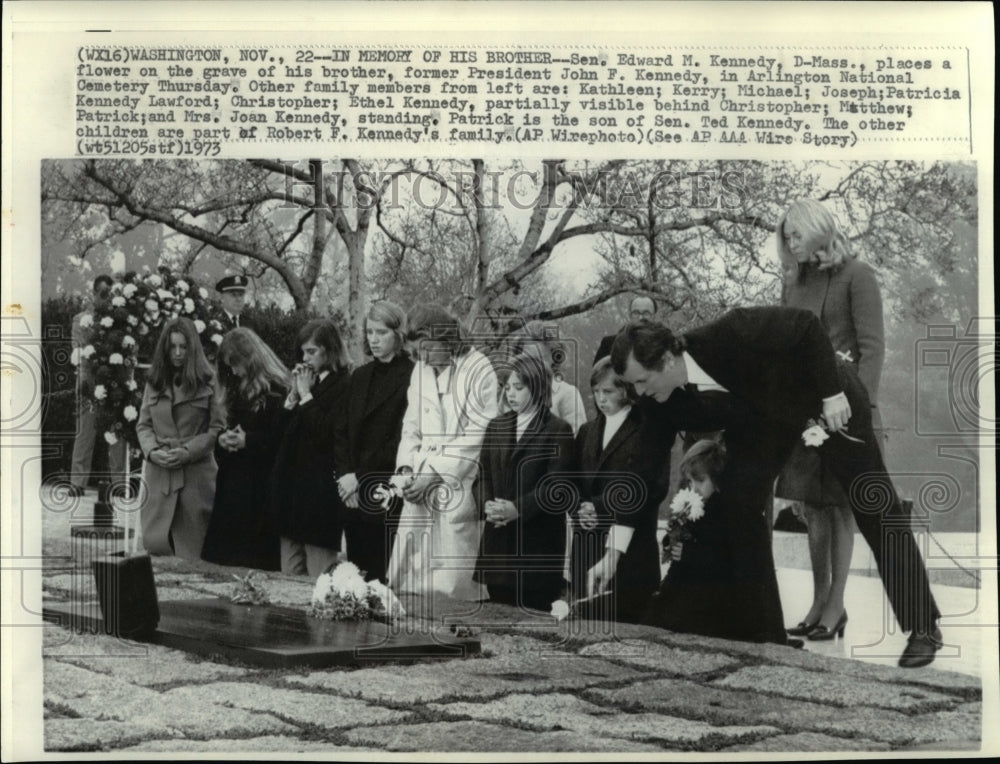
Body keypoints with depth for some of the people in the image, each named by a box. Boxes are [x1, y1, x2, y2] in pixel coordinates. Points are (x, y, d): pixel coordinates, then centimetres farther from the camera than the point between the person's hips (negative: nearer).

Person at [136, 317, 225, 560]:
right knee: (155, 543, 2)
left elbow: (218, 427, -3)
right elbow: (143, 425, 12)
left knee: (193, 550, -1)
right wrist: (152, 451, -6)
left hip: (196, 474, -3)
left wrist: (188, 451, -13)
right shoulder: (154, 382, 12)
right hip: (159, 473, 3)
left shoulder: (207, 382, 0)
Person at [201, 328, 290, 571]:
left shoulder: (278, 391, -7)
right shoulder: (239, 393, 17)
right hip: (233, 489, 7)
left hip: (261, 490, -7)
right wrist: (223, 441, 3)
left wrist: (248, 441, -18)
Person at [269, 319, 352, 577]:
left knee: (318, 580, -4)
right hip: (292, 482, 8)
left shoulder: (343, 385, -8)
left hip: (321, 487, -8)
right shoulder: (305, 380, 15)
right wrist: (294, 394, 2)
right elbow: (281, 429, 15)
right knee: (289, 577, 10)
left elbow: (327, 433, -18)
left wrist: (306, 395, -10)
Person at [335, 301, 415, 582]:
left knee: (382, 573, -7)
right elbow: (345, 432, 15)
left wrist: (360, 477, -10)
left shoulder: (411, 377, -7)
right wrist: (346, 473, -1)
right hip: (355, 493, 6)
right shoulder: (360, 376, 16)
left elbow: (401, 438, -10)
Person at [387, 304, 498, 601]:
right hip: (420, 491, 6)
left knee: (453, 583, -6)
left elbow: (479, 436, -12)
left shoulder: (479, 370, -8)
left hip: (458, 490, -6)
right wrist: (406, 468, -1)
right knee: (407, 580, 3)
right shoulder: (420, 371, 13)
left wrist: (435, 476, -14)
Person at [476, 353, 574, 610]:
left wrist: (517, 508, -19)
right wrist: (488, 504, -7)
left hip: (538, 541, -5)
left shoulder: (558, 430, -3)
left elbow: (556, 485, -10)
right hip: (498, 540, 5)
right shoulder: (496, 426, 15)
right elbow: (483, 474, 12)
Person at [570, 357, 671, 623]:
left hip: (629, 554, -5)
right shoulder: (587, 431, 16)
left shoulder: (649, 432, -4)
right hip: (585, 551, 5)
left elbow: (648, 491, -10)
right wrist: (581, 508, -6)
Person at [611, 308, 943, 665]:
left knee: (875, 505, 0)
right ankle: (766, 634, 1)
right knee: (737, 503, -10)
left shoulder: (729, 334, -38)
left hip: (825, 394, -5)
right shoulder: (667, 404, -21)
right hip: (763, 412, 5)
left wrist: (832, 393, -29)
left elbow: (806, 324, -30)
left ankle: (923, 627, 11)